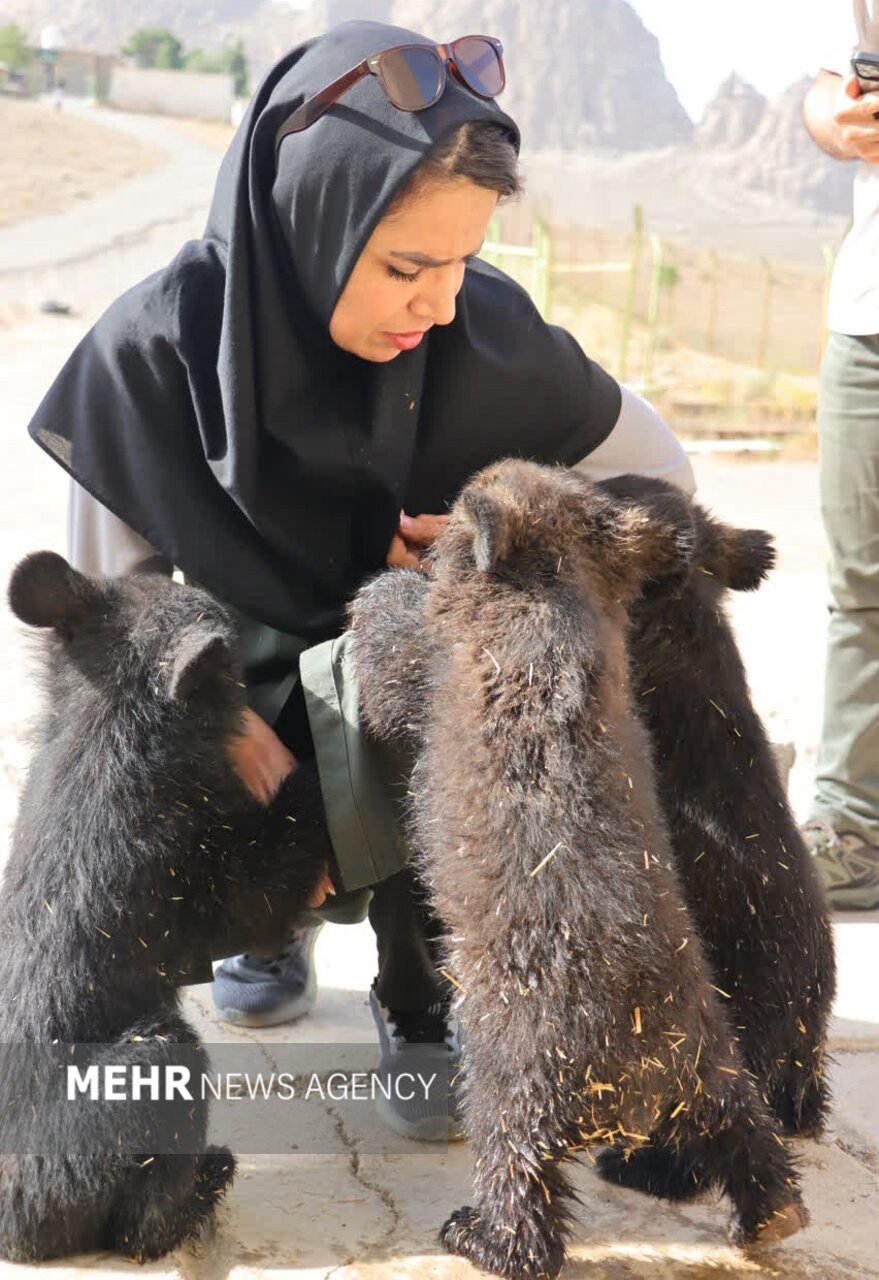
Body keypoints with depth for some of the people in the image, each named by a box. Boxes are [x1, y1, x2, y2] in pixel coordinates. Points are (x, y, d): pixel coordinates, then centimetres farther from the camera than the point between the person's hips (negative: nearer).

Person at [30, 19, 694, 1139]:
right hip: (245, 679, 2)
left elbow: (659, 477, -7)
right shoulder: (153, 351, -24)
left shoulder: (485, 334, -24)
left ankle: (423, 1001, -9)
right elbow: (112, 581, -11)